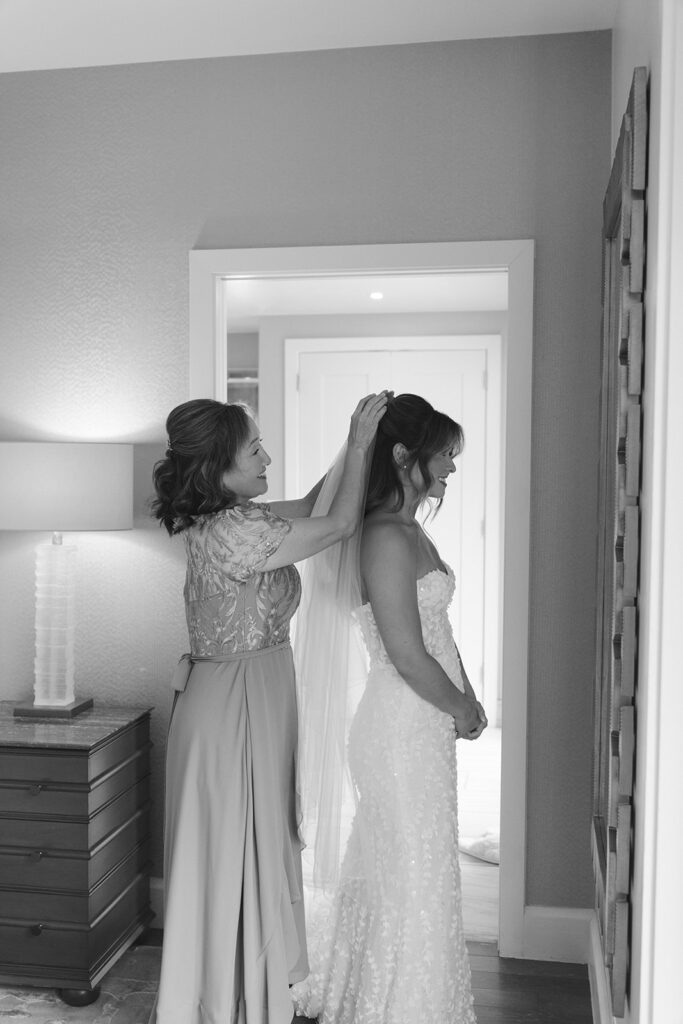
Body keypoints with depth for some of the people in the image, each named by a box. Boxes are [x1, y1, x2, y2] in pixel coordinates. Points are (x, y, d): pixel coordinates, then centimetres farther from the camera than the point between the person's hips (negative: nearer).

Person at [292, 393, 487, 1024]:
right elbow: (407, 654, -22)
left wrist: (464, 697, 5)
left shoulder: (409, 530, 10)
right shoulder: (385, 538, -21)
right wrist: (461, 709, -8)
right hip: (404, 720, -10)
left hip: (427, 719, 10)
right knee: (411, 871, 5)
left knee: (397, 866, 22)